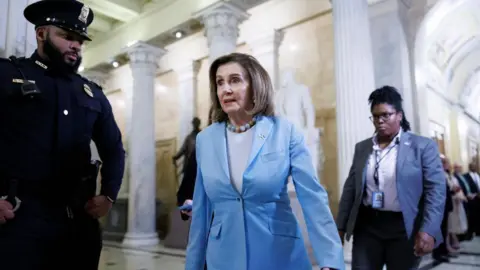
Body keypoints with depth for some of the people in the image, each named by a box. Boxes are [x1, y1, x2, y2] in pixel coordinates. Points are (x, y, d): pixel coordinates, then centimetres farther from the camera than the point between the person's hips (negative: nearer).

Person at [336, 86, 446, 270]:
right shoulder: (361, 148, 9)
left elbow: (436, 189, -6)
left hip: (404, 229, -3)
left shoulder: (423, 146, -2)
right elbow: (350, 188, 10)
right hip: (367, 226, 3)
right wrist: (340, 226, 8)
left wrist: (428, 230, -16)